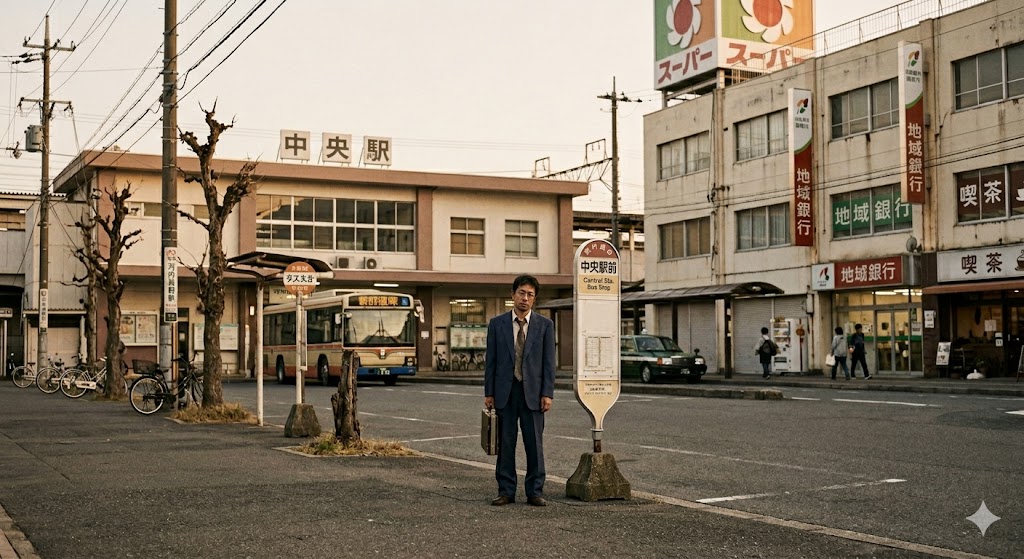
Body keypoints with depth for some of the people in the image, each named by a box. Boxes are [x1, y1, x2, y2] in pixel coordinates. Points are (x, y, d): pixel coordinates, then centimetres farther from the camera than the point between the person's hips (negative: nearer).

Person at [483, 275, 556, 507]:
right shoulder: (497, 324, 5)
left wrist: (547, 393, -6)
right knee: (505, 444, 4)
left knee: (535, 443, 2)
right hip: (505, 392, 1)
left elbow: (549, 362, 1)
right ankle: (506, 491, 12)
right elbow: (491, 360, 5)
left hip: (532, 392, 0)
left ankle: (535, 492, 10)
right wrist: (488, 393, 1)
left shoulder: (545, 325, 4)